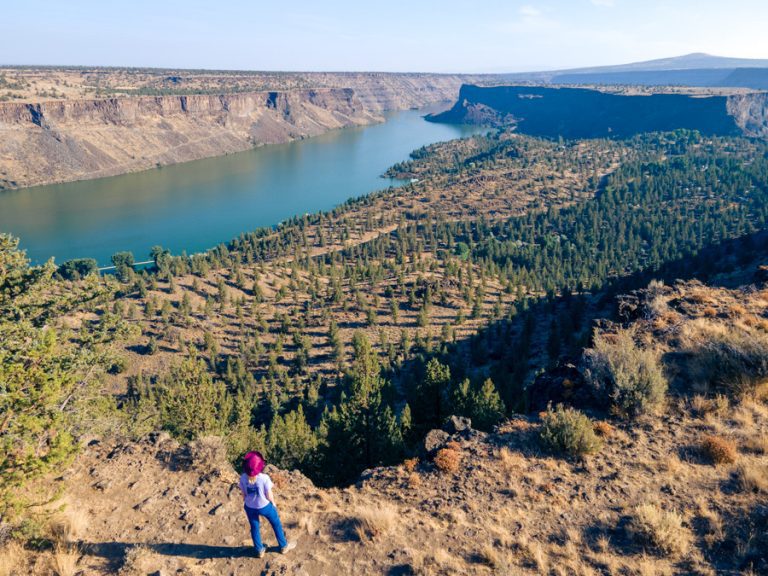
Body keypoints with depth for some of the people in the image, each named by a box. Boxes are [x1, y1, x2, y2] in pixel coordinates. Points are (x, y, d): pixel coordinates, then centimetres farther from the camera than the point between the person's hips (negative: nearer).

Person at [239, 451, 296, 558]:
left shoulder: (243, 478, -20)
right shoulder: (264, 478, -30)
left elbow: (244, 494, -6)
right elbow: (269, 495, -18)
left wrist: (247, 503, 13)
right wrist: (273, 503, 3)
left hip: (250, 507, 3)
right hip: (264, 506, -3)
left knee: (254, 528, 26)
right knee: (276, 524, 23)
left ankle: (260, 550, 44)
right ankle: (283, 546, 41)